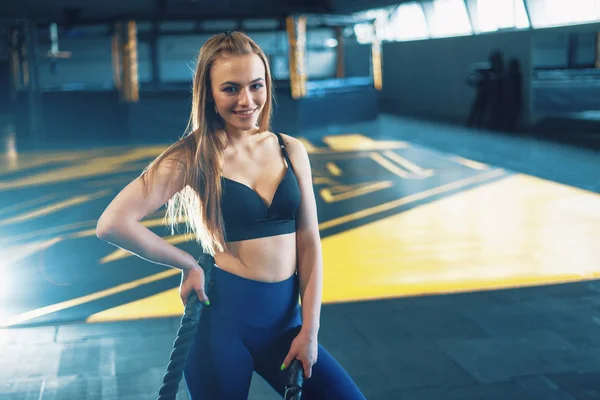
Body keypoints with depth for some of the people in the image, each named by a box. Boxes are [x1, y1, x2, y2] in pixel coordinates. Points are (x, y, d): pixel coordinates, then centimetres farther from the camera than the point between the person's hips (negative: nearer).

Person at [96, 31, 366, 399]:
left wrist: (310, 330, -1)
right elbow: (113, 224, -17)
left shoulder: (290, 150, 5)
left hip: (285, 318, 4)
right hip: (223, 318, -3)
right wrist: (189, 265, -9)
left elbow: (309, 243, 5)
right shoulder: (193, 157, -7)